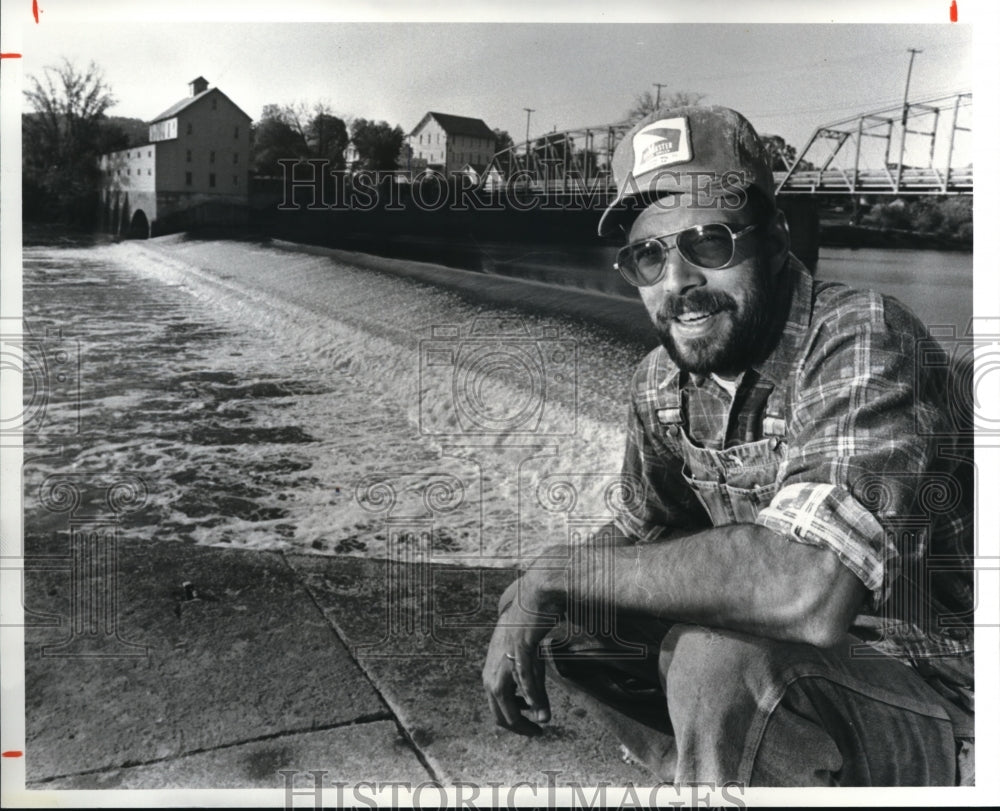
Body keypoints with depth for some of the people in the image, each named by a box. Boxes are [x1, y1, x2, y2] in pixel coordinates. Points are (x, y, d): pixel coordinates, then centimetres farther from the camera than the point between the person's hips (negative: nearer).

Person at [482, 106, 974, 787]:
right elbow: (642, 536, 11)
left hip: (939, 702, -7)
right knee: (563, 620, 0)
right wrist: (530, 606, -8)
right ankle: (696, 772, 17)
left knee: (719, 662, -33)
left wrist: (560, 571, -29)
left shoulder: (864, 340, -25)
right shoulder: (662, 382, -2)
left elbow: (809, 590, -40)